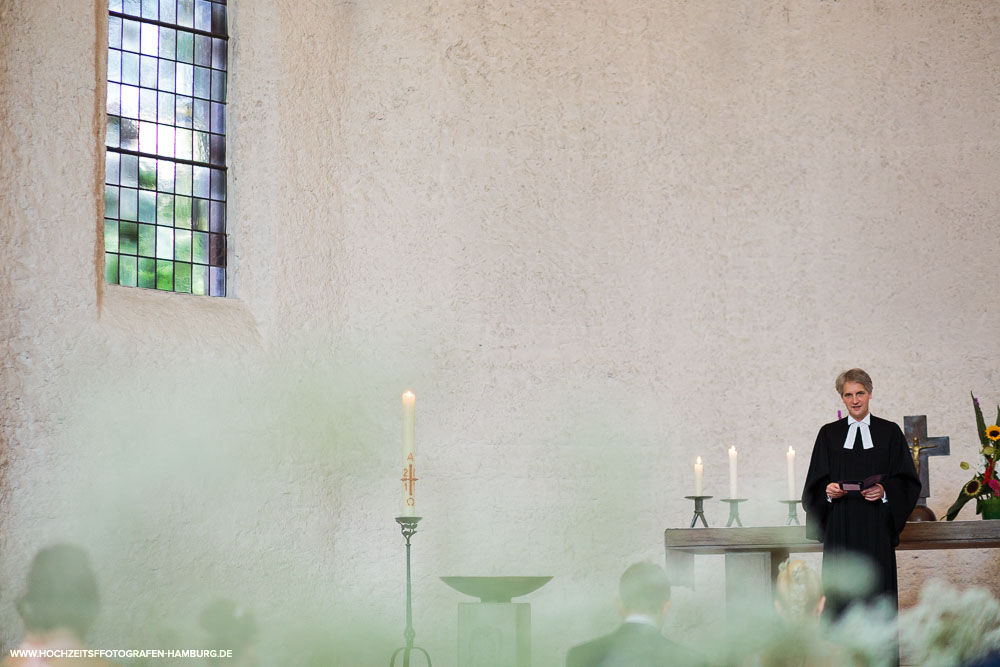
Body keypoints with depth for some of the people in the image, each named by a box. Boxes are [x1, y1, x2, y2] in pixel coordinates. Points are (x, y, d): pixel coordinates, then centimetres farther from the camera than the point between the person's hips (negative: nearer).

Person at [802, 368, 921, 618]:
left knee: (878, 588, -3)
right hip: (840, 529, 1)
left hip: (876, 529, -1)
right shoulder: (829, 434, 10)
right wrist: (827, 491, -12)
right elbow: (816, 483, 9)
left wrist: (885, 491, -14)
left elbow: (907, 481, 4)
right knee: (841, 593, -3)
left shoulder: (889, 432, 7)